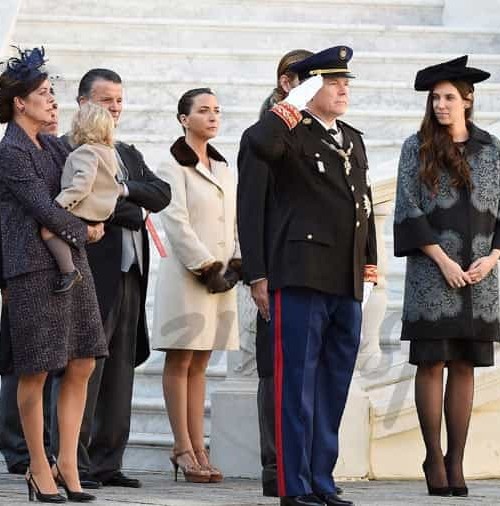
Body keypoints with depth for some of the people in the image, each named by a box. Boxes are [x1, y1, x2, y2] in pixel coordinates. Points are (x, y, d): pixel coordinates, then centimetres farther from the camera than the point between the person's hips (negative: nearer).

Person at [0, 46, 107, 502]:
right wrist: (84, 231, -1)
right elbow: (44, 209, -14)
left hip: (71, 263, 8)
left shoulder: (52, 147, 15)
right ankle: (39, 468, 7)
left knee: (82, 366, 4)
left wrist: (63, 226, 0)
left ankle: (67, 463, 10)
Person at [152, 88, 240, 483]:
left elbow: (235, 220, 15)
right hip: (186, 274, -6)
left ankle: (197, 448, 7)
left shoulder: (224, 169, 17)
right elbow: (176, 223, -12)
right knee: (181, 362, -3)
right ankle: (184, 450, -2)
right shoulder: (175, 167, -4)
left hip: (221, 274, 6)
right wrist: (206, 266, -15)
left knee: (199, 364, 8)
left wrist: (236, 263, 1)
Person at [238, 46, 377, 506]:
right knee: (297, 385, -4)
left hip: (348, 283, 7)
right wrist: (288, 111, -15)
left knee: (333, 388, 10)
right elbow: (257, 143, -27)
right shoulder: (292, 134, -3)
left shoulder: (353, 141, 20)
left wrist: (370, 257, 21)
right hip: (303, 277, -7)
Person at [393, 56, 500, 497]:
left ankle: (456, 460, 6)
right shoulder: (417, 148, 2)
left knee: (464, 366, 3)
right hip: (432, 274, -2)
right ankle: (435, 458, 4)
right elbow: (409, 211, -3)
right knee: (431, 364, -2)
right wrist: (444, 261, -11)